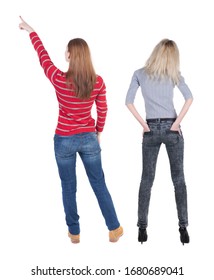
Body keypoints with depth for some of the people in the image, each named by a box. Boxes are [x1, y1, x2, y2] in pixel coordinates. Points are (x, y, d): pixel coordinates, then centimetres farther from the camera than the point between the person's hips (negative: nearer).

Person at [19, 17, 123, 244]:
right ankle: (114, 229, 21)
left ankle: (74, 233, 25)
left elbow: (43, 55, 0)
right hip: (89, 139, 2)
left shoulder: (59, 79, -16)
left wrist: (31, 31, 16)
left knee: (69, 187, 13)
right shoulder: (98, 82, -10)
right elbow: (102, 110, 2)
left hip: (64, 140, -2)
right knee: (99, 184, 13)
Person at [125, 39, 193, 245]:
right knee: (178, 179, 5)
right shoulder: (174, 74, 1)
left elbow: (129, 101, -5)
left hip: (151, 130, 1)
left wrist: (144, 124, -4)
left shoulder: (139, 73, 3)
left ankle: (142, 227, 10)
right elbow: (189, 98, -13)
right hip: (172, 129, -1)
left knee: (146, 180, 8)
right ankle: (183, 227, 6)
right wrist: (177, 122, -11)